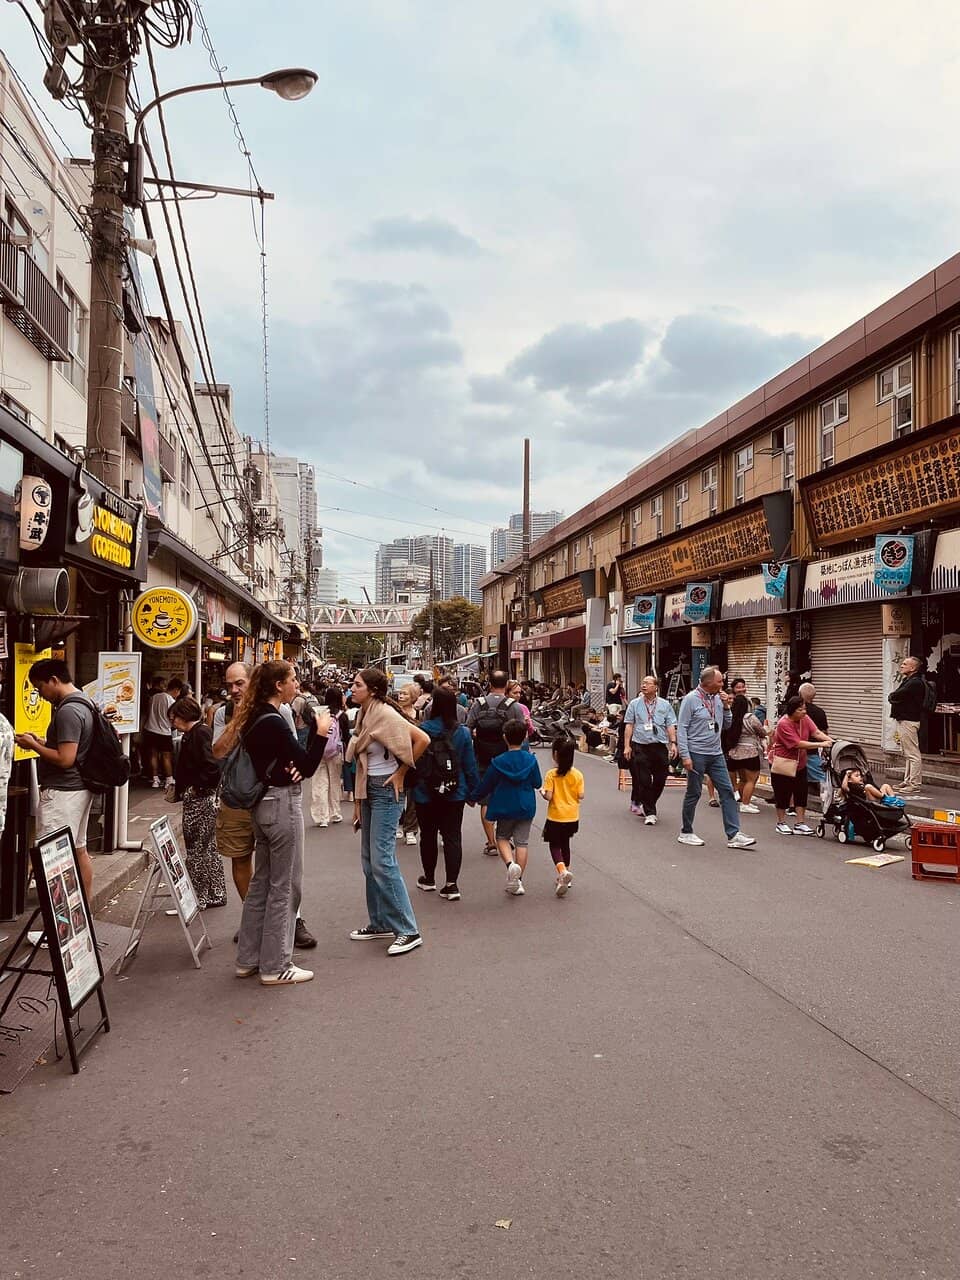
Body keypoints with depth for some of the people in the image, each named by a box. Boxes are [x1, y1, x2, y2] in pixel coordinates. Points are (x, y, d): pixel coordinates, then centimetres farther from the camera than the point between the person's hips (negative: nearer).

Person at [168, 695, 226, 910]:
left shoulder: (200, 733, -17)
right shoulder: (195, 733, 13)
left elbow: (212, 768, -26)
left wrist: (195, 788, -16)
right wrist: (178, 790, 15)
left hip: (200, 801, -10)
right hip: (198, 800, 10)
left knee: (196, 849, -2)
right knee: (209, 848, 16)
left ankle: (199, 898, 6)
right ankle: (216, 895, 25)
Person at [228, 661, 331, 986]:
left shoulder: (254, 718, 9)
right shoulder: (274, 722, -20)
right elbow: (308, 767, -19)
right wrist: (321, 732, -10)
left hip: (264, 803, 10)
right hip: (282, 804, -10)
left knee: (262, 882, 16)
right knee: (284, 886, 0)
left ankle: (248, 959, 25)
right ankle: (276, 966, 9)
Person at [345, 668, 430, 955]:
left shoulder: (385, 714, -16)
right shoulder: (365, 716, 9)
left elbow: (422, 740, -25)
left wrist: (401, 773, -14)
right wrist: (358, 802, 14)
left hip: (386, 791, -9)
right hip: (368, 790, 9)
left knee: (382, 861, -11)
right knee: (369, 861, 12)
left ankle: (408, 930, -5)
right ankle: (380, 923, 24)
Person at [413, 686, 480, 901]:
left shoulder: (422, 730, -15)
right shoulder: (463, 732, -7)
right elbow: (470, 765, -1)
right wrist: (473, 791, 9)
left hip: (426, 792, -1)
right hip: (455, 793, 1)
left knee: (428, 835, 15)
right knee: (452, 836, 5)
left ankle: (429, 879, 29)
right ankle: (451, 885, 0)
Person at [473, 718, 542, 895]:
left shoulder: (498, 762, -12)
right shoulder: (531, 760, -8)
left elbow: (486, 786, -3)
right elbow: (537, 783, 2)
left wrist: (474, 797, 13)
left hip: (505, 807, -2)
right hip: (526, 808, 2)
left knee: (502, 837, 16)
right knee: (522, 842, 8)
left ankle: (510, 863, -13)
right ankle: (518, 881, 9)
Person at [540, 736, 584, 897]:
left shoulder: (551, 774, -17)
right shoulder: (577, 774, -6)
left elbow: (548, 796, -20)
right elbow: (581, 796, -6)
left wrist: (542, 792, 1)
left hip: (556, 817, -4)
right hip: (572, 817, 4)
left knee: (555, 845, 6)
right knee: (565, 844, 22)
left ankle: (562, 871, -19)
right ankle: (565, 874, 28)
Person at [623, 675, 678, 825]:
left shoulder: (665, 705, 8)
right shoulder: (634, 704, 7)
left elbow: (670, 725, 6)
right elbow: (629, 725, 5)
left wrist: (673, 743, -6)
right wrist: (627, 745, -1)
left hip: (660, 746, 2)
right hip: (640, 747, -2)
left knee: (660, 779, 5)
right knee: (644, 781, -5)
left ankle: (640, 803, 26)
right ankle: (649, 813, 2)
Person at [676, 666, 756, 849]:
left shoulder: (718, 698, 9)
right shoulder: (691, 699, -10)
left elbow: (726, 725, 15)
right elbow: (681, 729, -11)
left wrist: (726, 707, -1)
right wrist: (685, 756, -16)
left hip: (716, 753, 6)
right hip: (697, 754, -6)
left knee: (727, 791, 1)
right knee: (693, 793, 4)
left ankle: (734, 835, 3)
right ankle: (686, 832, 18)